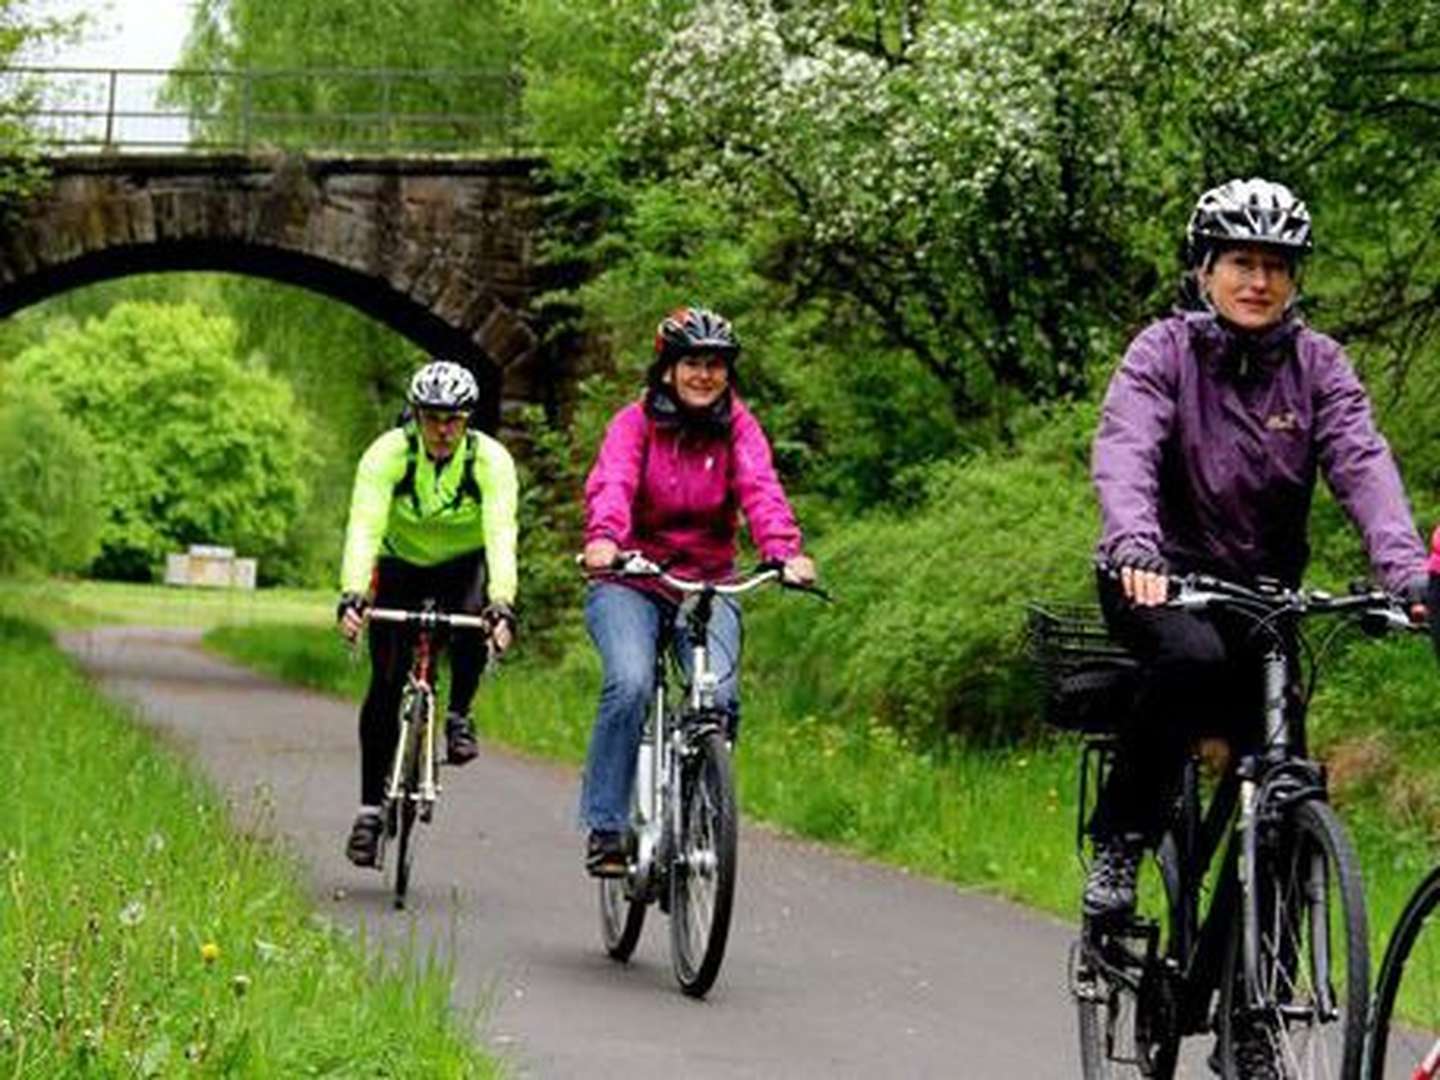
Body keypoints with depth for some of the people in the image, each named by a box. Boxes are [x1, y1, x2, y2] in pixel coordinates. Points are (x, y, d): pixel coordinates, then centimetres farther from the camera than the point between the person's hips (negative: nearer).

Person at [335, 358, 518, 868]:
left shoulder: (491, 460, -25)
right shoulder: (387, 454, -25)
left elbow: (501, 534, -37)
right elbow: (364, 529, -37)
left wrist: (502, 605, -53)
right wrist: (352, 596, -53)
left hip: (465, 564, 0)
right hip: (401, 564, 0)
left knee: (472, 624, -33)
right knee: (386, 683, -11)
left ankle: (458, 715, -6)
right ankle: (370, 808, -2)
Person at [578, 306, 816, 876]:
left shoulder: (737, 427, 0)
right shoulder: (636, 422, -6)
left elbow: (760, 489, -18)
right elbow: (611, 483, -24)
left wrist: (785, 552, -38)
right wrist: (603, 540, -46)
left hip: (709, 585, 2)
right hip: (630, 585, -2)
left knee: (719, 695, -21)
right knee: (630, 684, -27)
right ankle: (605, 828, -18)